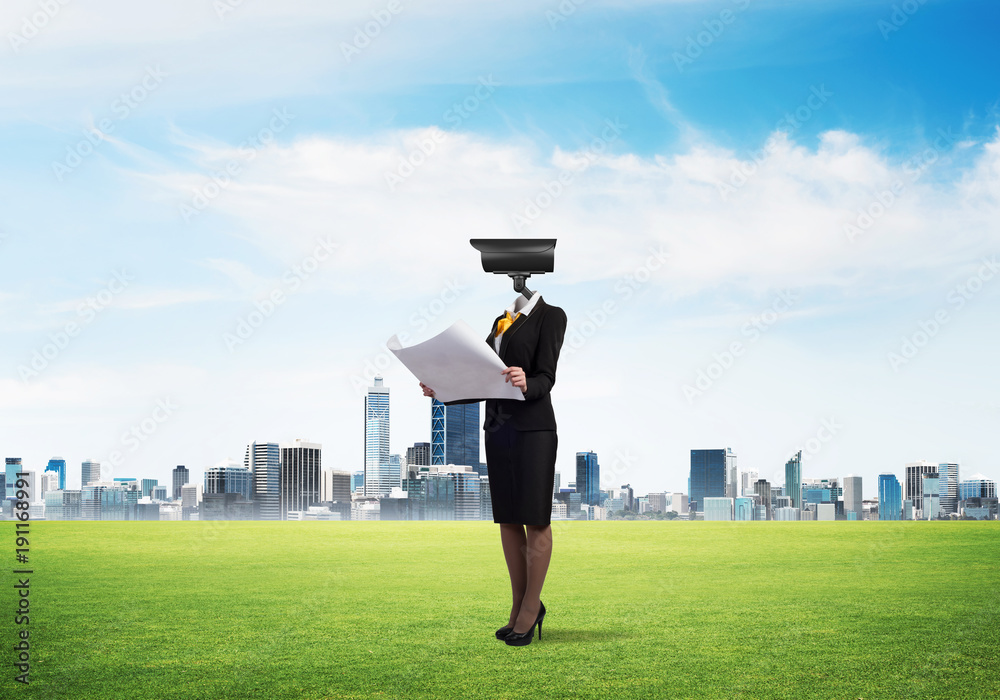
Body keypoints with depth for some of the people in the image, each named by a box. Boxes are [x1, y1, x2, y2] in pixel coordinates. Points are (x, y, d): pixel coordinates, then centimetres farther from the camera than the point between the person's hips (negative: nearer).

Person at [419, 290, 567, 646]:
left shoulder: (551, 315, -5)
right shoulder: (501, 321, 16)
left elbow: (546, 378, -14)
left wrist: (526, 385, -36)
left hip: (533, 430, -7)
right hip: (497, 429, 7)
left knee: (535, 520, -1)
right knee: (507, 520, 9)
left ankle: (531, 608, 7)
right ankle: (520, 607, 17)